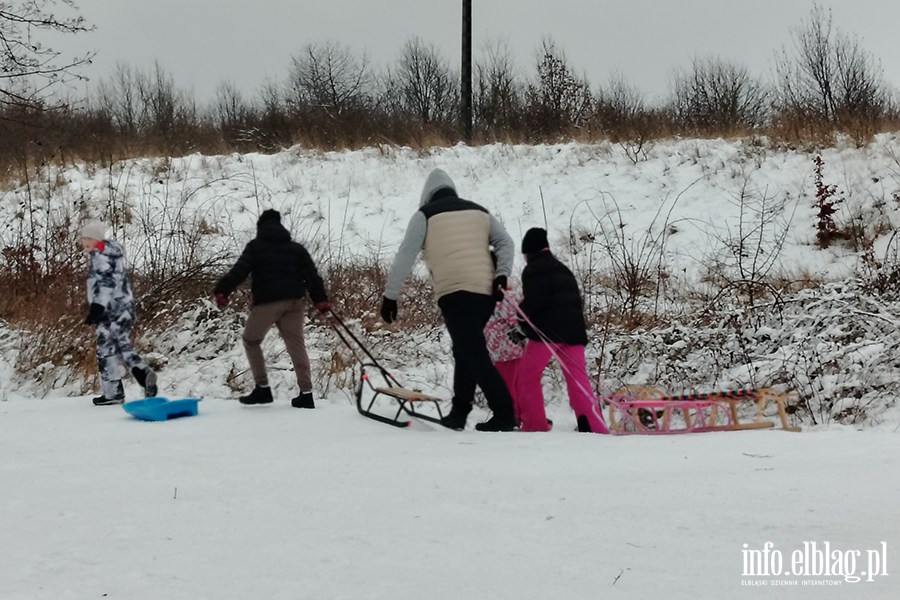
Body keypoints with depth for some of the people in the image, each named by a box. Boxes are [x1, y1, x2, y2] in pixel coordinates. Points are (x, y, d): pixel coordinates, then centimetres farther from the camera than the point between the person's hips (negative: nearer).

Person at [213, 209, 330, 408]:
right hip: (294, 301, 4)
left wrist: (221, 291, -15)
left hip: (267, 301, -4)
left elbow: (239, 270, -8)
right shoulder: (296, 248, 19)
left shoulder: (256, 246, 6)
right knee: (296, 344, 8)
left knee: (251, 340, 14)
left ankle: (262, 388, 7)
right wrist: (320, 300, 9)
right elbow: (312, 274, 11)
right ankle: (306, 393, 2)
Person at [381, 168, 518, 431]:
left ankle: (504, 414, -14)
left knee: (473, 354, -7)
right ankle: (458, 413, 17)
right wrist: (502, 275, 1)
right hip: (486, 291, 6)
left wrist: (390, 296, 7)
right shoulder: (480, 212, 22)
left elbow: (404, 258, 4)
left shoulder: (425, 215, 8)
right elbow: (506, 243, 11)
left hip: (454, 292, -6)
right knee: (466, 351, 17)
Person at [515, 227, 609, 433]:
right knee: (578, 378, 4)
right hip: (573, 329, 7)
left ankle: (534, 424, -2)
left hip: (547, 330, -7)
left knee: (527, 377, 5)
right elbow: (576, 299, 21)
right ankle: (595, 425, -10)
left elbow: (531, 302, -11)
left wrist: (521, 324, -1)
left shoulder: (532, 270, 0)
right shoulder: (563, 269, 23)